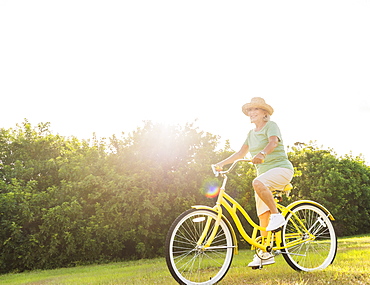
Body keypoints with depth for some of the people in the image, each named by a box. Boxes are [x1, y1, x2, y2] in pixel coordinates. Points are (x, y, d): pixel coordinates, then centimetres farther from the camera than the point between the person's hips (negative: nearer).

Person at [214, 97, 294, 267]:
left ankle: (277, 215, -22)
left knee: (258, 183, -38)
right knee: (263, 217, 1)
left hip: (281, 168, -7)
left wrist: (262, 154, -45)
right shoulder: (251, 133, 17)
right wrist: (222, 163, 9)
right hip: (264, 174, 7)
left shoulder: (271, 126, -5)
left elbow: (273, 142, -25)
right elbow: (241, 153, 19)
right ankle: (265, 254, 6)